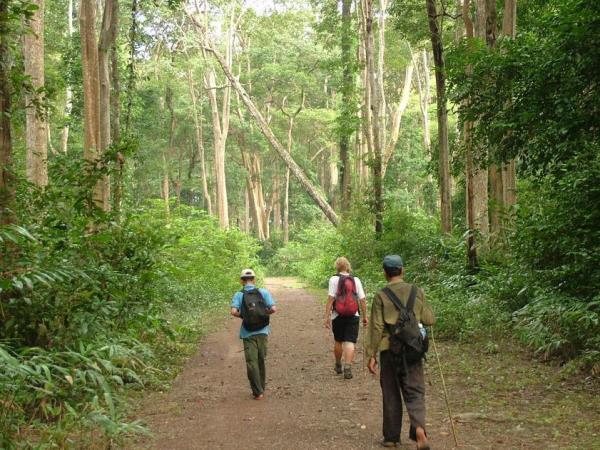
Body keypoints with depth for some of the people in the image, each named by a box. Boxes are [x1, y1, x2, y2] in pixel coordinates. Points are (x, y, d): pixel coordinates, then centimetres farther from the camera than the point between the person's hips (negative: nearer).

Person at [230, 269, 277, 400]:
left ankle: (258, 392, -1)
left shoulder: (239, 295, -5)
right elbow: (273, 309, -10)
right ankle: (261, 388, 26)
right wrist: (265, 313, 9)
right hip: (262, 332, 2)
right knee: (261, 361, 16)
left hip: (248, 334, -2)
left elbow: (234, 311, -20)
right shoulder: (263, 292, -1)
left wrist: (242, 315, 0)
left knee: (252, 362, 2)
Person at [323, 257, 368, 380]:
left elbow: (330, 298, -12)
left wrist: (327, 316, -10)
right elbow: (362, 299, 0)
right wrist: (364, 317, 8)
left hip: (338, 316, 0)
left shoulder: (334, 279, -6)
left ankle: (338, 366, 33)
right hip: (353, 316, 1)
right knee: (350, 342, -1)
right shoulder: (356, 280, 2)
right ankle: (347, 368, -14)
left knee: (338, 341, 16)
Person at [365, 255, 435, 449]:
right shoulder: (417, 292, 1)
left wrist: (371, 355, -2)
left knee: (391, 395, 11)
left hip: (389, 351, -1)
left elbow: (376, 328, -7)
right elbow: (429, 320, 5)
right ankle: (419, 428, -17)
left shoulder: (381, 296, -5)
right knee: (415, 392, 6)